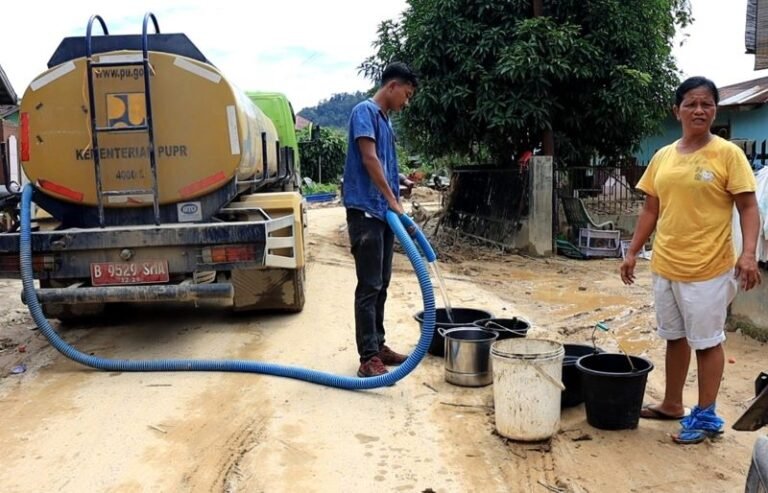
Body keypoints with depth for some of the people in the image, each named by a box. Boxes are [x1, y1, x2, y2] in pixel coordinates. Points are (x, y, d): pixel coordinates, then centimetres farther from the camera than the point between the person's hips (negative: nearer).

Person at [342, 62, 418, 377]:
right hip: (366, 211, -9)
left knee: (381, 284, 13)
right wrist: (393, 200, -19)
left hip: (383, 211, 10)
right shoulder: (365, 111, -9)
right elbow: (369, 158, -19)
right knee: (369, 286, -8)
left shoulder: (385, 119, 19)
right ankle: (368, 357, -4)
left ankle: (378, 345, 22)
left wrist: (401, 181, 8)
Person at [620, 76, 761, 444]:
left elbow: (748, 208, -9)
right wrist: (632, 252, 10)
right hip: (665, 266, 5)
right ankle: (672, 404, 32)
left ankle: (706, 416, 18)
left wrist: (748, 253, -22)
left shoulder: (727, 154, -8)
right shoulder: (662, 156, 7)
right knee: (675, 336, 17)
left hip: (707, 269, -5)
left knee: (707, 341, 6)